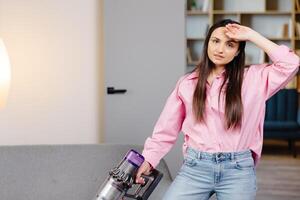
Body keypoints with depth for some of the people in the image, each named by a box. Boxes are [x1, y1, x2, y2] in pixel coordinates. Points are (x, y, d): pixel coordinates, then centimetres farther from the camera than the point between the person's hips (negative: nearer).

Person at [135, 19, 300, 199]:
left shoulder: (253, 78, 3)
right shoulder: (187, 83, 7)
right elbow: (167, 128, 12)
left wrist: (252, 36, -6)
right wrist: (149, 159, 6)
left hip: (238, 170, -1)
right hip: (195, 166, 1)